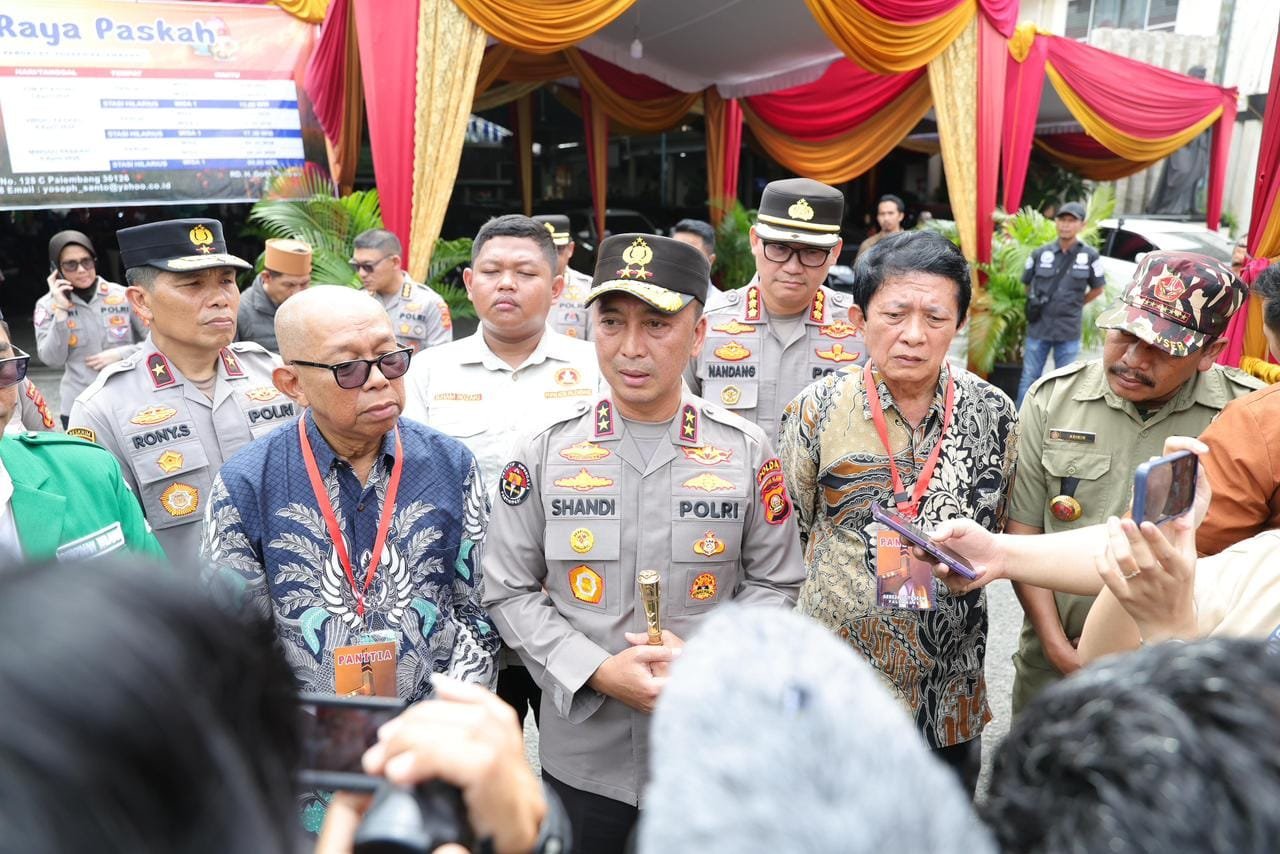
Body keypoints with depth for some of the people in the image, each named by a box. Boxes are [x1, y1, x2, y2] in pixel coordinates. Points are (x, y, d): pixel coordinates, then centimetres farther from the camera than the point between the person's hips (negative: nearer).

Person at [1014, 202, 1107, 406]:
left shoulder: (1090, 256, -5)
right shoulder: (1040, 254, -2)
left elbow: (1097, 289, 9)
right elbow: (1028, 285, 12)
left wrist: (1074, 306, 7)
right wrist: (1038, 305, 7)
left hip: (1069, 332, 0)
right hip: (1038, 328, 0)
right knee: (1029, 379, 6)